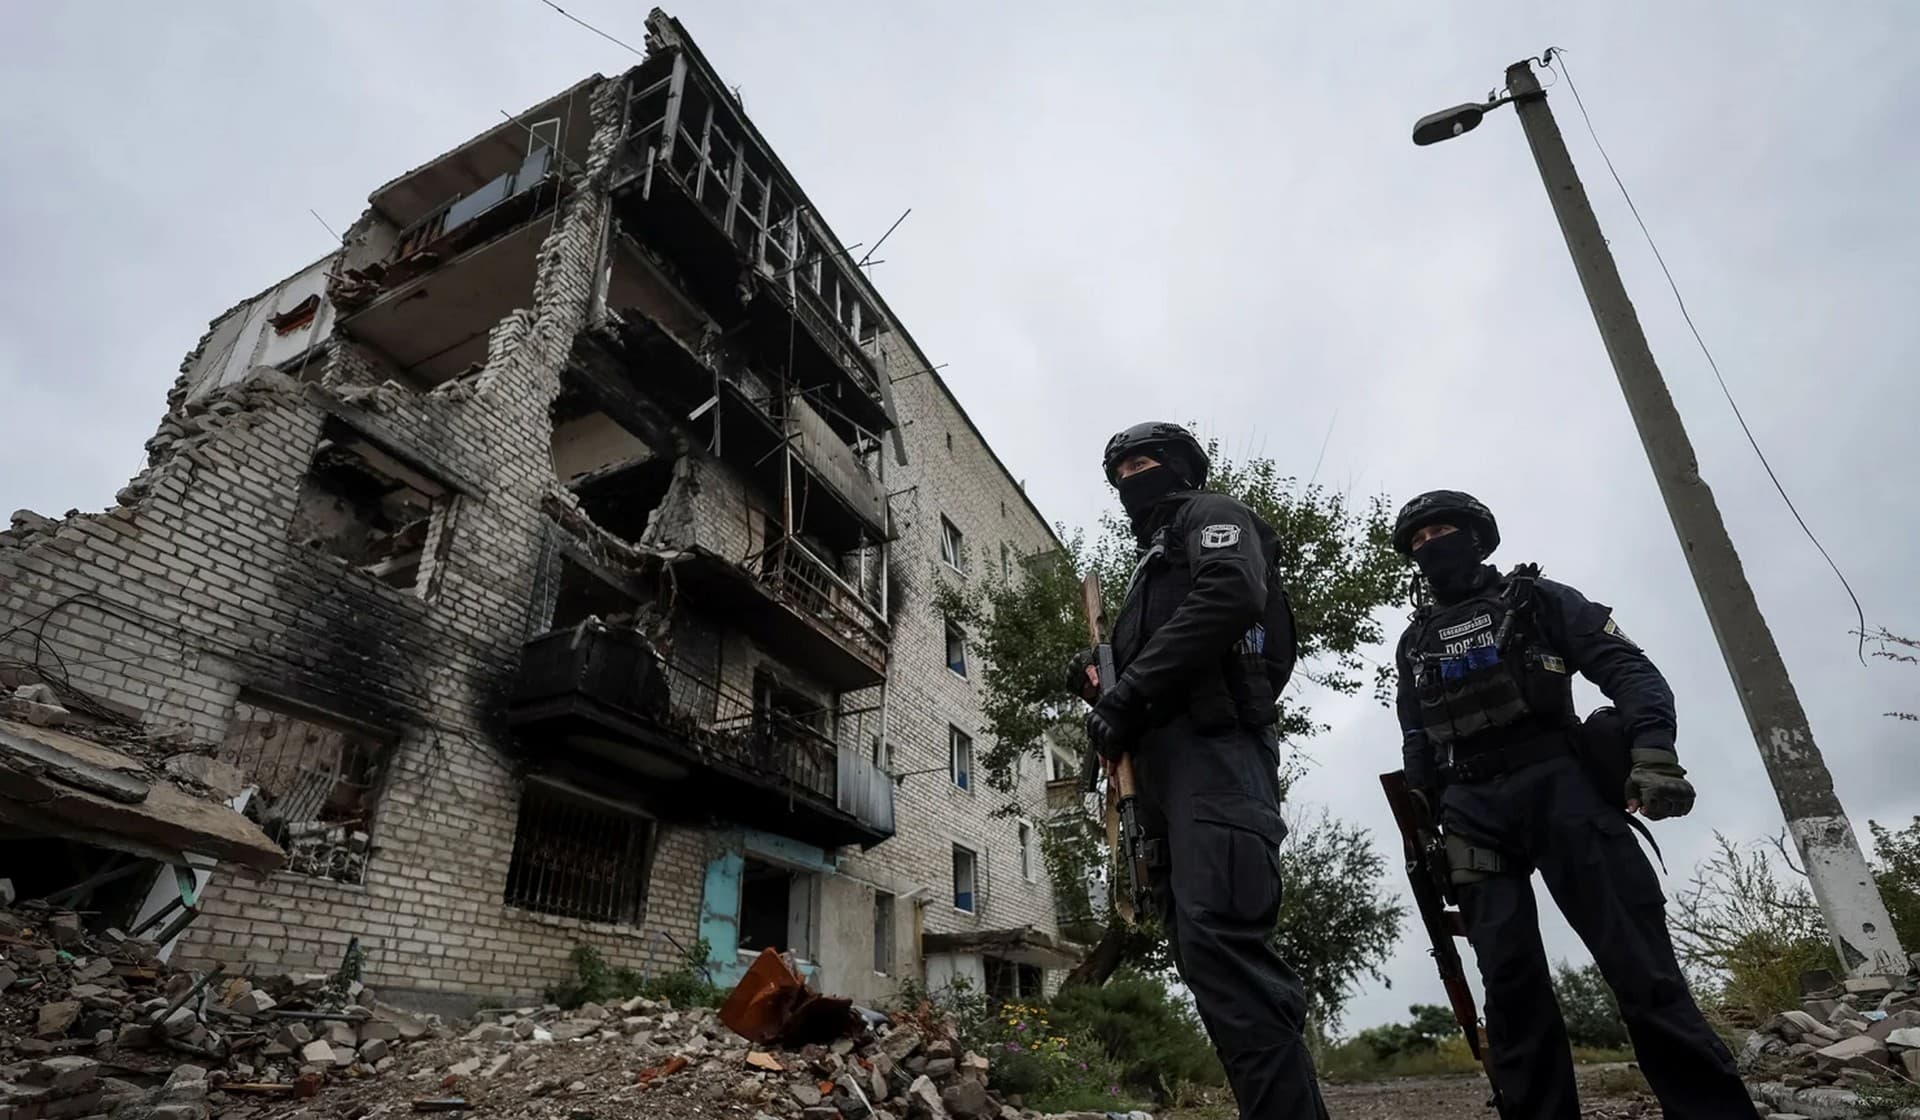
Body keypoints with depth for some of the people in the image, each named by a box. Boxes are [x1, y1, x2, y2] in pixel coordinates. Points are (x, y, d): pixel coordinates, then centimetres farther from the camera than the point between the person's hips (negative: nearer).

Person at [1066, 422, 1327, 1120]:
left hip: (1214, 746, -9)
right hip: (1165, 762, 10)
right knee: (1201, 947, 3)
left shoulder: (1209, 514, 11)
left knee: (1217, 934, -23)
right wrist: (1102, 692, 10)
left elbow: (1230, 595, -14)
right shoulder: (1154, 565, 35)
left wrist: (1128, 689, -16)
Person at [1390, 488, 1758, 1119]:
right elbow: (1417, 746, 21)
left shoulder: (1536, 599, 11)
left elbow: (1628, 669, 1)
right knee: (1511, 981, -3)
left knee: (1642, 967, -9)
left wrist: (1653, 750, -16)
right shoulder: (1415, 643, 21)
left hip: (1559, 786, -3)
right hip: (1474, 816, 3)